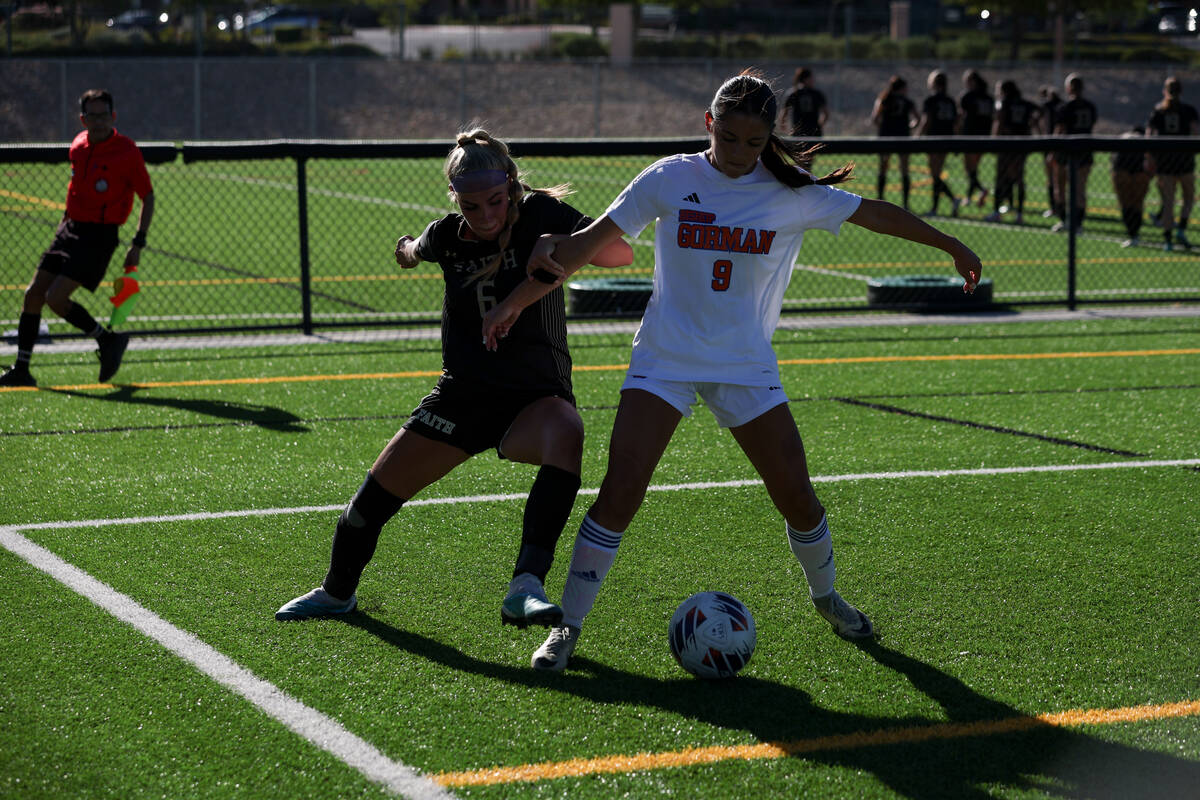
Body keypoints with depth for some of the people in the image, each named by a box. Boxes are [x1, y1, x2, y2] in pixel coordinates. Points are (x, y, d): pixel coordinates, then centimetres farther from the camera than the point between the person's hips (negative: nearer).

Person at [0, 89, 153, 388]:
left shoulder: (126, 151, -13)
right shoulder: (78, 145, 6)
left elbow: (148, 197, -6)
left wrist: (138, 244, -10)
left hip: (100, 236, -7)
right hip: (70, 228, 7)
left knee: (56, 297, -17)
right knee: (33, 294, 2)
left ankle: (107, 340, 4)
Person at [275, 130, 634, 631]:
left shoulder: (541, 215, -14)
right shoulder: (447, 236, -3)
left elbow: (622, 254, -27)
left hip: (535, 398, -4)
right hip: (462, 395, 4)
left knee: (566, 437, -40)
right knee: (377, 492, 4)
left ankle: (526, 588, -45)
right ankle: (337, 592, 34)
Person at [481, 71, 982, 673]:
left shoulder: (793, 194, -3)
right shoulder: (670, 178, -6)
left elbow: (874, 213, 8)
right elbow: (592, 240, -2)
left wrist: (952, 246, 15)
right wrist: (517, 301, -2)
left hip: (747, 368, 2)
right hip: (664, 361, -1)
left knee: (796, 494, -2)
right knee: (618, 492, -14)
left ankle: (825, 596, 28)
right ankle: (567, 626, -2)